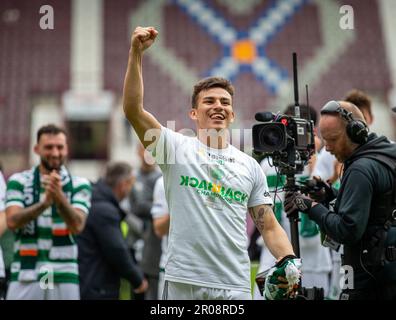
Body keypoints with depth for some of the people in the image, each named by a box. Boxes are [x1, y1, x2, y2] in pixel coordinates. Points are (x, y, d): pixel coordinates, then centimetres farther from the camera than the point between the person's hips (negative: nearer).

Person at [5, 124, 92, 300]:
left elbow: (77, 226, -11)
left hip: (64, 277, 0)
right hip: (26, 275, 0)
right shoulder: (19, 181, 4)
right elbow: (12, 221, -10)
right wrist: (44, 202, -26)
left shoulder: (79, 185, 4)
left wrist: (60, 197, -29)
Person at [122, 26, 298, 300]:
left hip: (236, 286, 3)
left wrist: (289, 260, -8)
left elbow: (269, 226, 11)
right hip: (183, 282, -2)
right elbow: (133, 109, -10)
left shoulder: (250, 166, 12)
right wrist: (136, 53, -18)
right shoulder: (176, 148, 3)